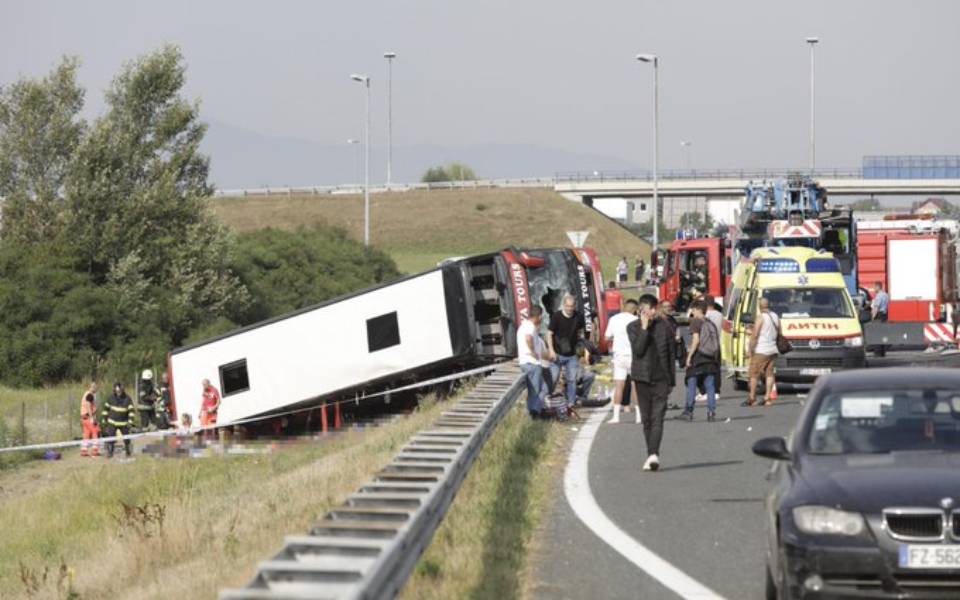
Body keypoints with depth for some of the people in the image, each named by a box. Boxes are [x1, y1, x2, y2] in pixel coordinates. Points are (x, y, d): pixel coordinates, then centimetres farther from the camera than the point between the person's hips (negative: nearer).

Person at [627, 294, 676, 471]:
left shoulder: (664, 326, 3)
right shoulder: (633, 327, 1)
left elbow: (671, 353, 9)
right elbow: (638, 350, -13)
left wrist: (671, 379, 8)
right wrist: (644, 328, -15)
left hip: (661, 377, -1)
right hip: (642, 377, 1)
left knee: (657, 417, -12)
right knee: (646, 418, 6)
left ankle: (653, 454, -23)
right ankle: (651, 455, 15)